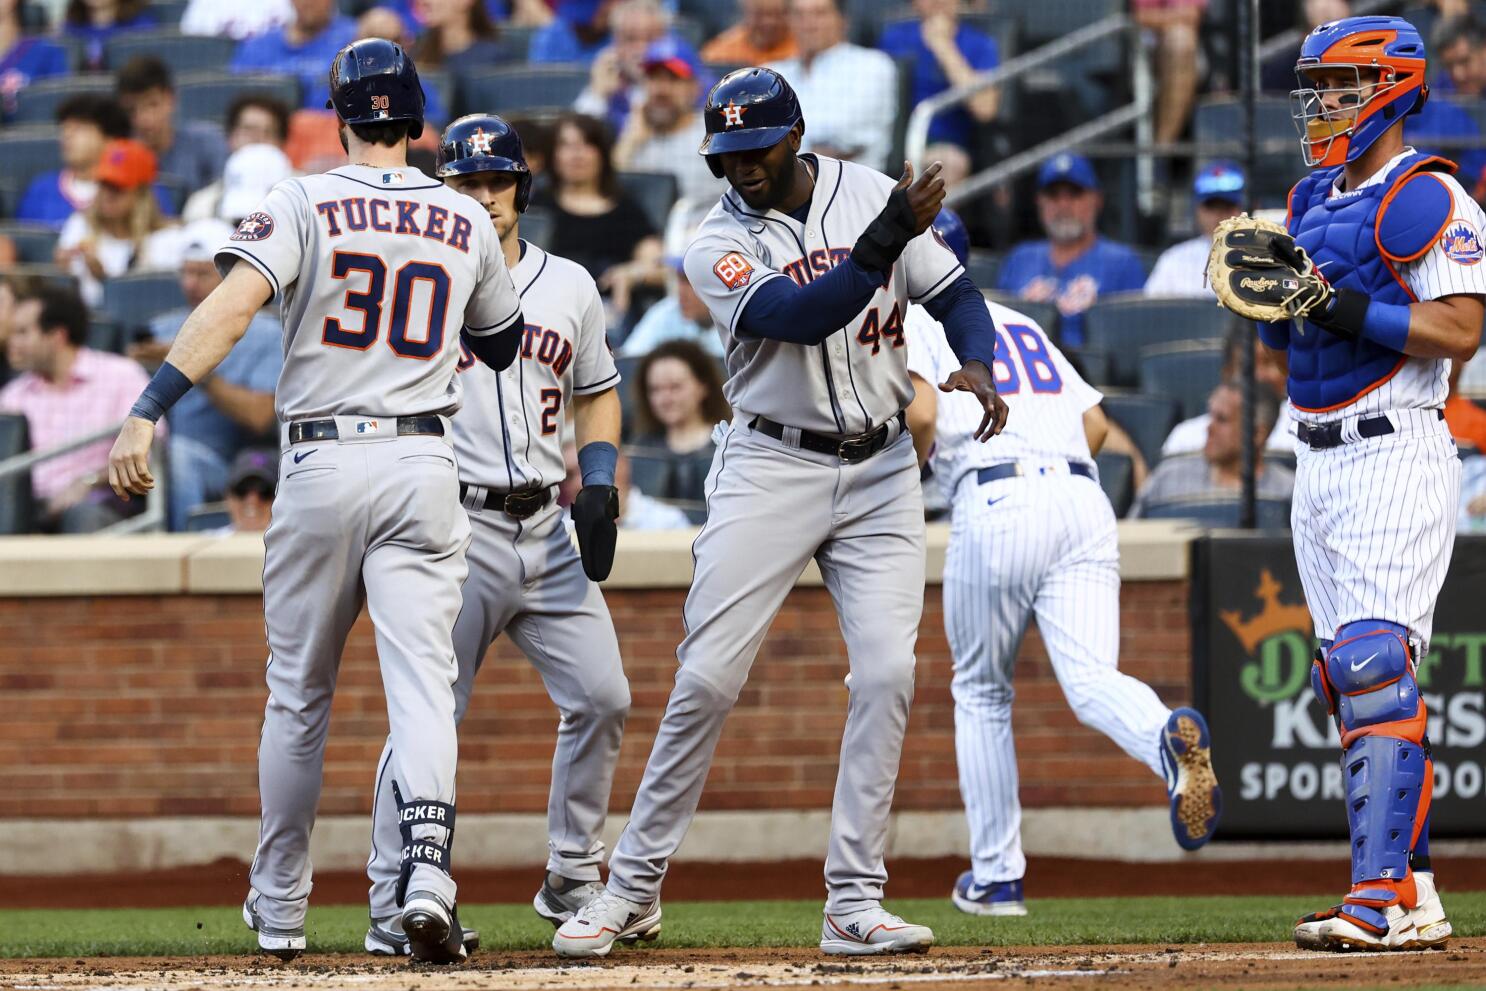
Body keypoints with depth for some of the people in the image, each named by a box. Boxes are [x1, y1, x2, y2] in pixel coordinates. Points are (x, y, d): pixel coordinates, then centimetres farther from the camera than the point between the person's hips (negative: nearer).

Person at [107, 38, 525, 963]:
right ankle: (427, 869, -28)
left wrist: (148, 412, -23)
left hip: (320, 466, -1)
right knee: (421, 677, -6)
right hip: (424, 464, 1)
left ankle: (279, 907, 19)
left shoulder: (303, 204, -2)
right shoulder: (466, 221, 8)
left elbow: (232, 305, -18)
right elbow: (503, 347, 23)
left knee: (299, 694, 11)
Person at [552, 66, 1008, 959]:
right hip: (771, 470, -2)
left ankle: (854, 904, -6)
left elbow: (955, 292, 6)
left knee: (887, 671, -11)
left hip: (880, 471, 2)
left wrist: (978, 366, -14)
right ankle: (634, 891, 5)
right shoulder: (718, 248, -7)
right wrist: (886, 239, -34)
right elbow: (803, 316, -23)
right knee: (708, 678, -7)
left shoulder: (871, 193, 2)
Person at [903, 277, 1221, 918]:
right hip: (1083, 499, 5)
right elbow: (1095, 422, 24)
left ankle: (996, 876, 16)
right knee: (1091, 679, -10)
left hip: (995, 504, -5)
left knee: (981, 693, 14)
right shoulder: (1020, 324, 30)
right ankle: (1170, 737, -45)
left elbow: (921, 414, -8)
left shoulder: (915, 321, 9)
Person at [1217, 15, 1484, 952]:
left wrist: (1350, 311, -24)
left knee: (1376, 665, -17)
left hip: (1396, 454, -9)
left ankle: (1383, 897, -22)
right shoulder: (1313, 200, 18)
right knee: (1349, 674, 7)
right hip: (1319, 461, 9)